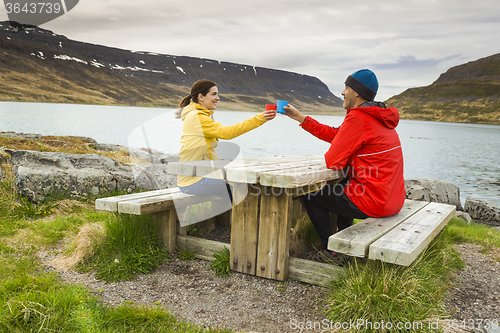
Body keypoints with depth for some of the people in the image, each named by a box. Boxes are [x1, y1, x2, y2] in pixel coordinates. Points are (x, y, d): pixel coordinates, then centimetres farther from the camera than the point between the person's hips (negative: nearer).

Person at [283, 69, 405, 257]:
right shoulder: (378, 117, 13)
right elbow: (335, 134, 17)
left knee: (310, 194, 7)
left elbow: (332, 161, -18)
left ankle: (332, 251, 16)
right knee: (341, 186, 35)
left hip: (373, 202, -9)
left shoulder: (358, 118, -19)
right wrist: (300, 118, 19)